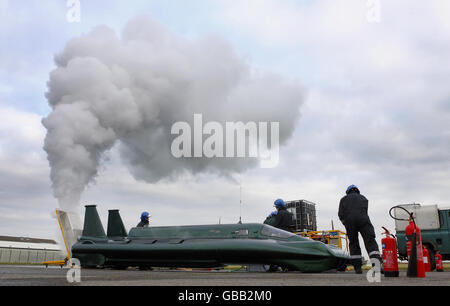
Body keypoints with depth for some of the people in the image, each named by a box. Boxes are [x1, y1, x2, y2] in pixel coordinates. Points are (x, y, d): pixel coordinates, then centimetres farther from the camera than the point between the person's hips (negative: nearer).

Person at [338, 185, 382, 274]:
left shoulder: (344, 199, 26)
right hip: (363, 220, 0)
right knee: (370, 242, -7)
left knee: (353, 243, 9)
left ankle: (357, 267, 4)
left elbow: (340, 214, 13)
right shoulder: (363, 198, 30)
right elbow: (365, 210, 20)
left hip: (349, 221, 0)